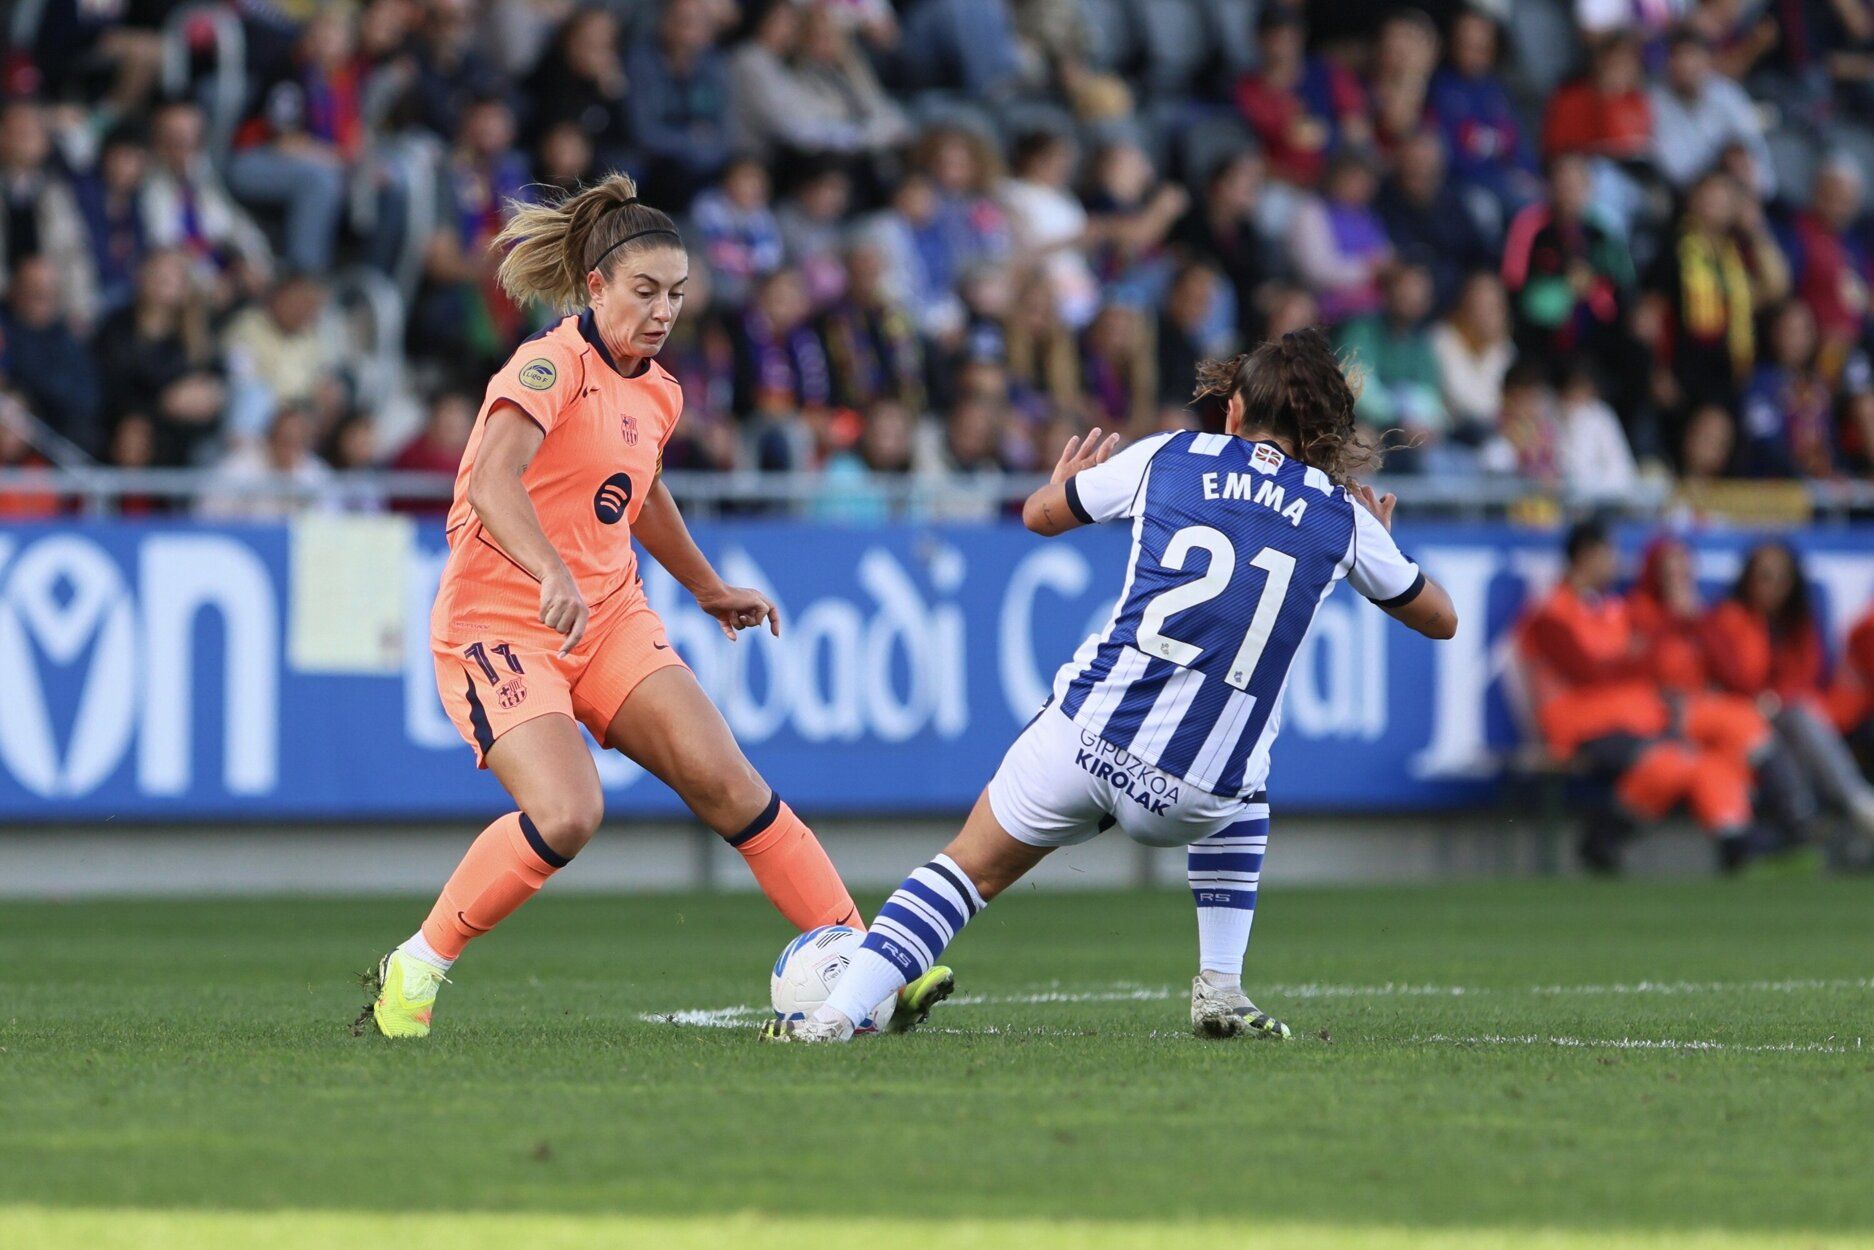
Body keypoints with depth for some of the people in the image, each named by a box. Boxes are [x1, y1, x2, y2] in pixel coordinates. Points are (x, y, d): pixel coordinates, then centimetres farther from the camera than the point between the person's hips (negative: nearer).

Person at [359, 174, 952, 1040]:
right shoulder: (552, 366, -15)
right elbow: (490, 484, -32)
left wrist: (708, 588, 41)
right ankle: (413, 971, -10)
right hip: (497, 626, -7)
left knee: (726, 782, -10)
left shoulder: (657, 395, 10)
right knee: (567, 814, -27)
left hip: (611, 620, 7)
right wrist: (552, 574, -48)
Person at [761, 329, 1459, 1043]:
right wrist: (1379, 544, 43)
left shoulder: (1168, 457, 8)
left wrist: (1065, 479, 47)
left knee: (970, 870, 17)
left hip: (1089, 736, -1)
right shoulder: (1345, 516, 9)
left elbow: (1040, 515, 23)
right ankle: (1220, 991, 26)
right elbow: (1440, 620, 24)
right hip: (1194, 793, 1)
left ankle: (837, 1014, 2)